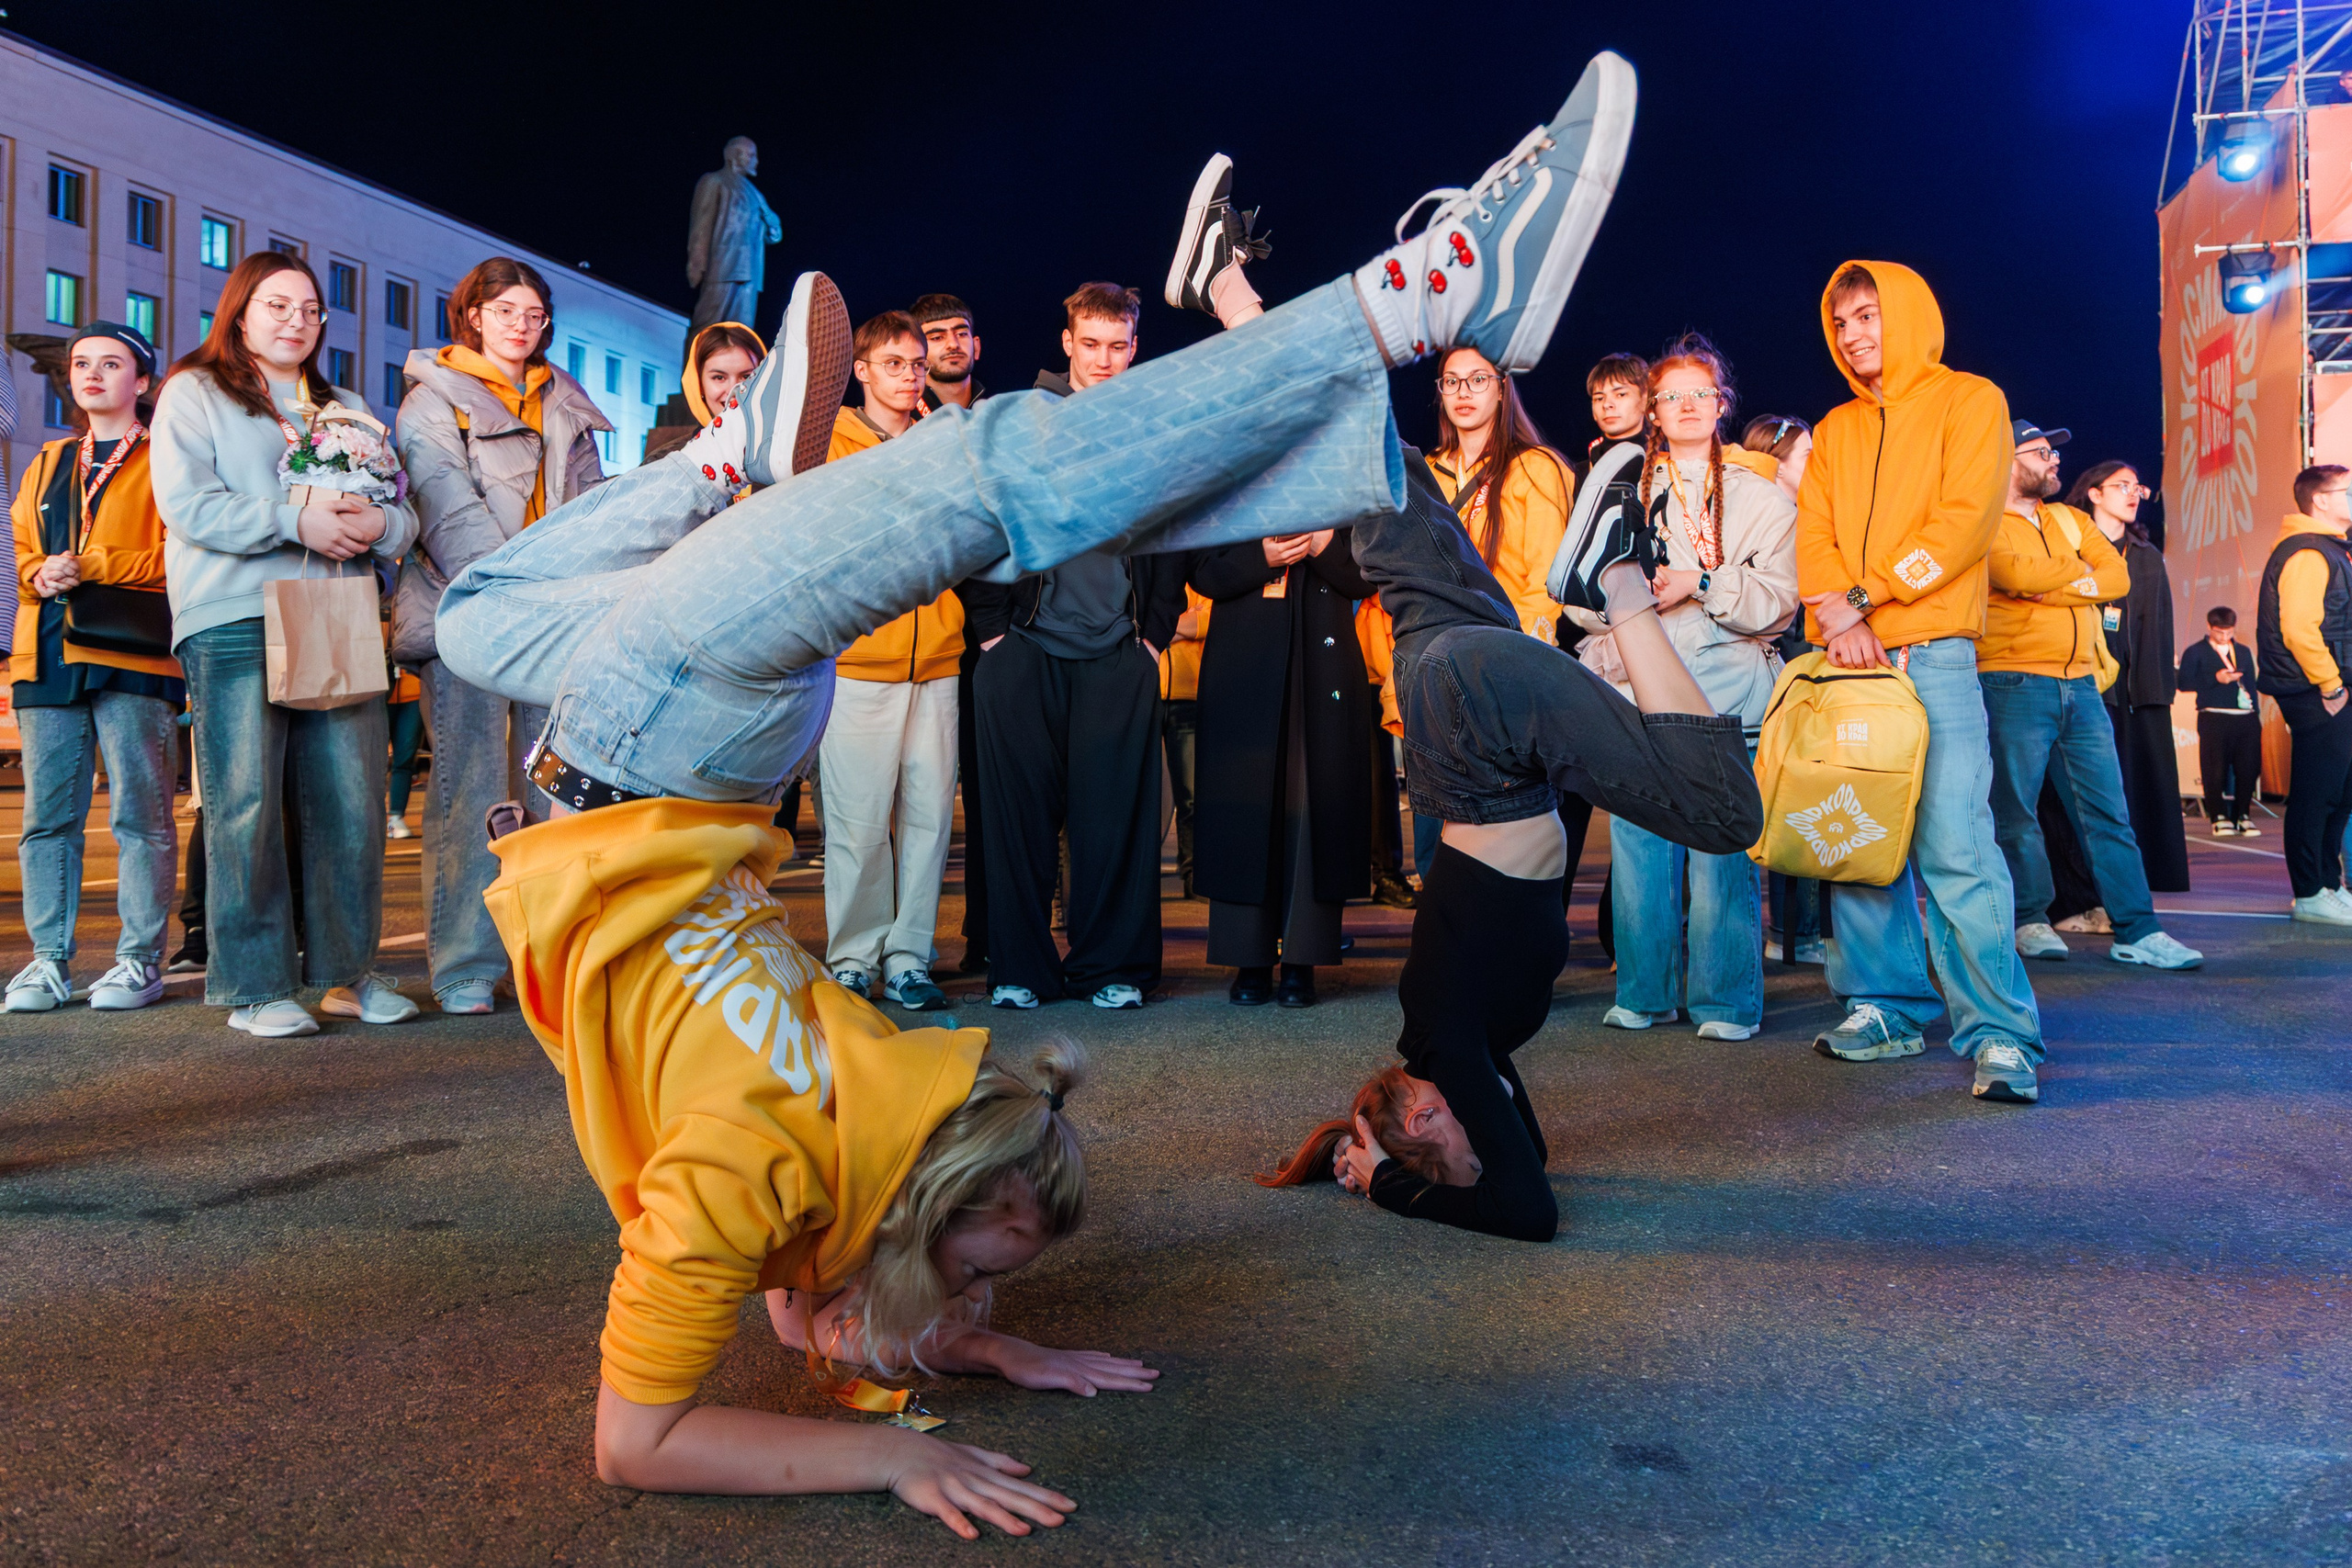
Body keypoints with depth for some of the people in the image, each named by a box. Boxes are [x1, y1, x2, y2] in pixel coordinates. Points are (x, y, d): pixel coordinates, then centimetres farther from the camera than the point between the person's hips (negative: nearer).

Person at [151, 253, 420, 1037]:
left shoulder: (348, 407, 25)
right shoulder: (193, 394, 11)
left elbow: (403, 509, 16)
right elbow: (187, 503, -5)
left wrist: (378, 523, -8)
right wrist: (296, 521, -15)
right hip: (235, 622, -4)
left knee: (353, 799, -1)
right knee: (245, 802, -7)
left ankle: (347, 971, 9)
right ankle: (254, 987, -2)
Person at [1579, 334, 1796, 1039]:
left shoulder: (1760, 498, 11)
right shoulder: (1622, 482, 18)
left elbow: (1777, 603, 2)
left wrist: (1700, 583, -12)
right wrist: (1601, 664, 7)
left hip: (1726, 696, -2)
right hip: (1638, 692, 2)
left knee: (1720, 850, -6)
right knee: (1639, 845, -1)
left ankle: (1726, 1001, 4)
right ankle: (1646, 993, 11)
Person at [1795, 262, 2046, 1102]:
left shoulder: (1968, 400, 6)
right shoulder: (1833, 431, 21)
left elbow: (1965, 519, -6)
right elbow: (1813, 534, 9)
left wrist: (1865, 596, -10)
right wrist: (1838, 619, -9)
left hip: (1933, 653, -5)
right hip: (1849, 656, 5)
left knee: (1954, 845, -13)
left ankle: (2001, 1036, -11)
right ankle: (1887, 1009, 13)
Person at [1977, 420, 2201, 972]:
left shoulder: (2071, 520, 18)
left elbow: (2116, 576, 5)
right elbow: (2016, 573, -20)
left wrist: (2047, 585, -9)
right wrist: (2076, 570, -2)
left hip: (2081, 684, 6)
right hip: (2015, 685, -6)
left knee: (2108, 811, 3)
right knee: (2015, 811, -1)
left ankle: (2137, 931, 4)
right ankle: (2030, 921, 12)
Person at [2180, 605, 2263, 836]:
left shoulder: (2245, 651, 20)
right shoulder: (2195, 652, 5)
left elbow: (2254, 682, 19)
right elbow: (2184, 682, -6)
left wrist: (2255, 710, 9)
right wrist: (2215, 679, -12)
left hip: (2246, 718, 4)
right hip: (2214, 719, -4)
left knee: (2248, 769, 1)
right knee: (2215, 769, -4)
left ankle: (2241, 816, 11)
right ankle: (2218, 817, 5)